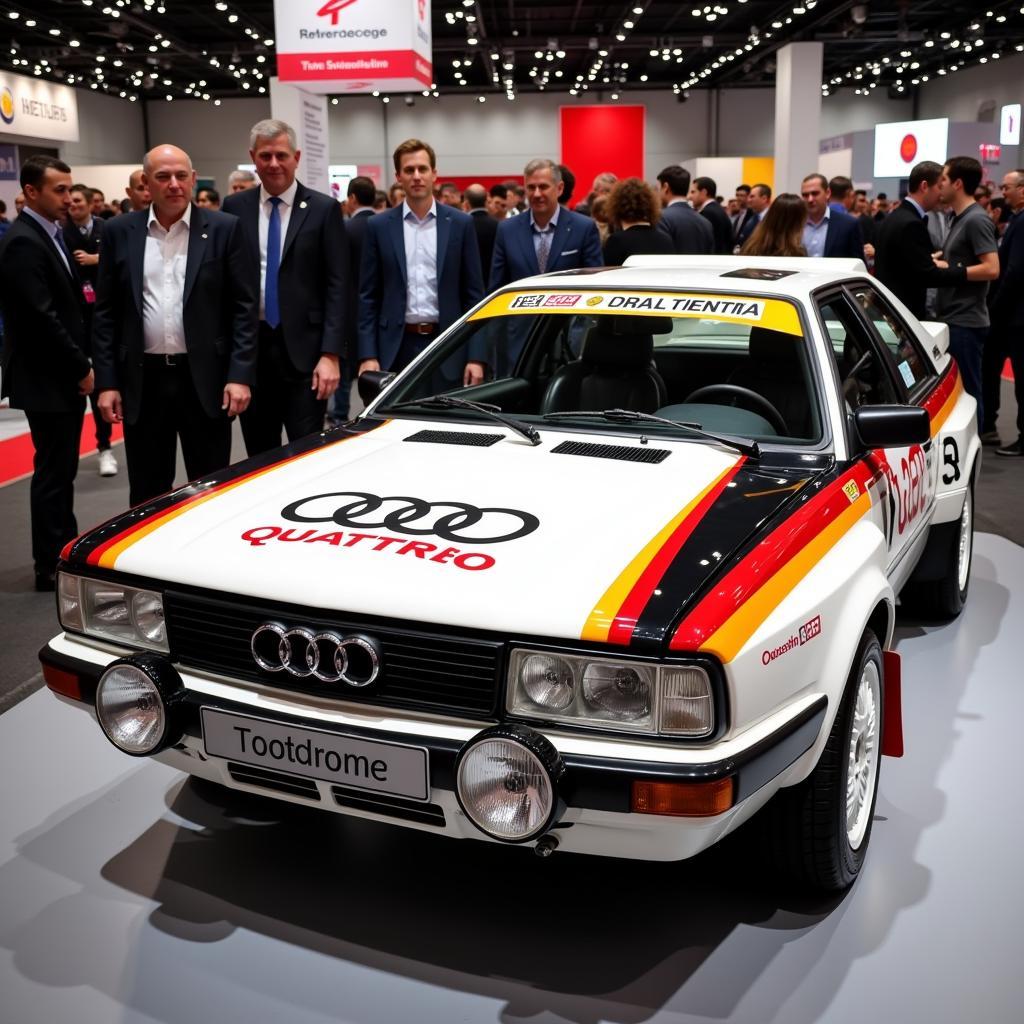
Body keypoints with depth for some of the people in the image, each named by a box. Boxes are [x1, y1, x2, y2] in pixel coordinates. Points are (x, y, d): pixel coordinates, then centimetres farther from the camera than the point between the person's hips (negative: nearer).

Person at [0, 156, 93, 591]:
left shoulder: (51, 234, 13)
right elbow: (41, 317, -22)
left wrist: (81, 366, 9)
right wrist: (81, 368, -15)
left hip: (65, 376, 9)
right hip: (45, 380, -9)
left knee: (62, 470, 15)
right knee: (52, 471, -1)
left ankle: (67, 552, 26)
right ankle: (50, 567, 8)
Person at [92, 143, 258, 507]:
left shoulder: (224, 229, 0)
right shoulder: (119, 232, 5)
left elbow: (244, 307, -2)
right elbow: (105, 313, 6)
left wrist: (240, 375, -10)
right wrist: (106, 382, 0)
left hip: (205, 378, -1)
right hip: (143, 381, 2)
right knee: (146, 495, 10)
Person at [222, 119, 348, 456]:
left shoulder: (324, 209, 1)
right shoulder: (235, 207, 8)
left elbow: (337, 286, -4)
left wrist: (331, 354, -12)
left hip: (303, 347, -3)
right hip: (248, 346, 3)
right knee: (258, 457, 11)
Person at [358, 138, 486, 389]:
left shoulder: (460, 224, 4)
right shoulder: (379, 226, 5)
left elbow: (474, 295, 3)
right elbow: (368, 297, 5)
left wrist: (476, 356, -6)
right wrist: (367, 355, -5)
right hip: (397, 348, 0)